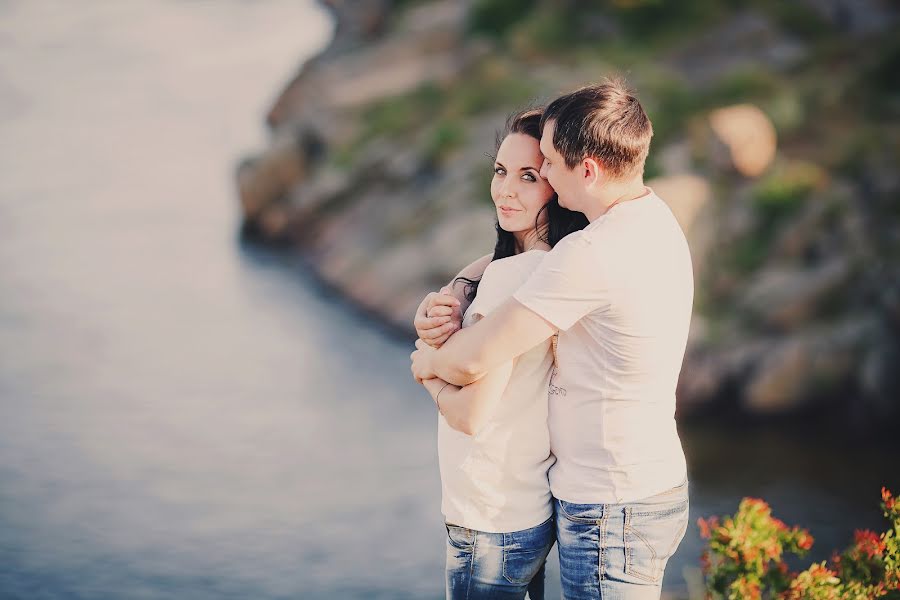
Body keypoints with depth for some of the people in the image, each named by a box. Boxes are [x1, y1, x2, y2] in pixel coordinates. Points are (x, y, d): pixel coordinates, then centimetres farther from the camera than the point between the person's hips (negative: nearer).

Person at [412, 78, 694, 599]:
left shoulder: (594, 254, -26)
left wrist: (428, 361, 1)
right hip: (658, 485, 10)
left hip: (609, 512, -10)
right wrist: (450, 295, 1)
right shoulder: (655, 220, 6)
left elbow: (473, 360, -21)